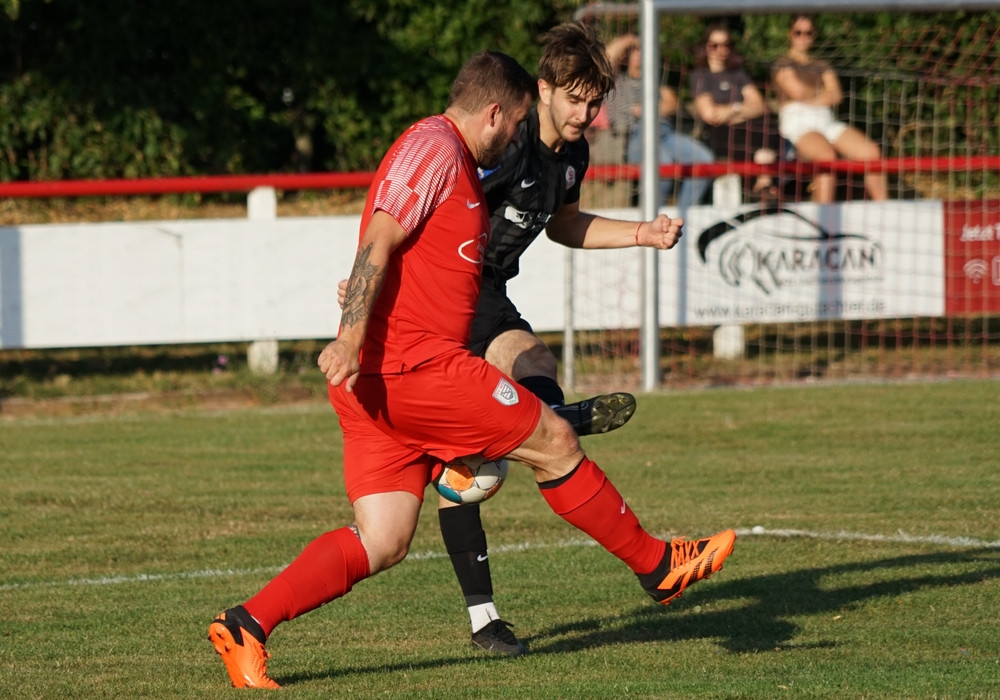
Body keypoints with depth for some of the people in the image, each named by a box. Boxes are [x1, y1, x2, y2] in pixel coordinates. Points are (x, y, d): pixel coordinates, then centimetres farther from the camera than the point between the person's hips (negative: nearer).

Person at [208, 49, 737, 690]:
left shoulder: (456, 162, 25)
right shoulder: (434, 146, -7)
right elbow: (379, 242, -17)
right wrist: (352, 337, -26)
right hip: (410, 365, -10)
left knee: (382, 544, 2)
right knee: (554, 442, 2)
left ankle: (246, 626, -5)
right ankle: (660, 567, 15)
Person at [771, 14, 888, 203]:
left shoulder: (822, 66, 27)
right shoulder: (782, 65, 12)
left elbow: (836, 96, 10)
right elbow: (797, 91, -6)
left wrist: (810, 99, -4)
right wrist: (823, 92, 11)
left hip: (827, 122, 6)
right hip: (797, 124, -6)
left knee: (872, 151, -19)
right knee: (827, 155, -39)